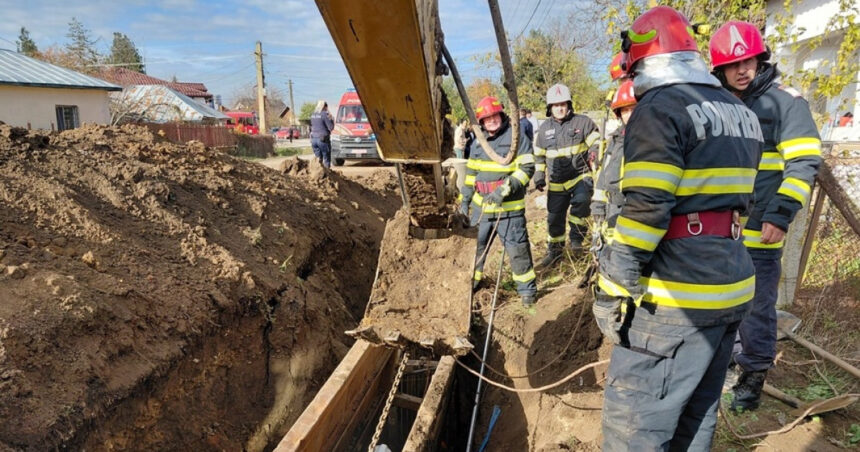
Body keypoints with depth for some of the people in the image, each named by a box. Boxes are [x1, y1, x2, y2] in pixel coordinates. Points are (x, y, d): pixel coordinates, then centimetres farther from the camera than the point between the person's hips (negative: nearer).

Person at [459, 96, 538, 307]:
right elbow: (471, 173, 18)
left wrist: (505, 189, -24)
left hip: (509, 208, -5)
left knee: (517, 249, 0)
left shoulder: (517, 138, -8)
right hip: (481, 206, 6)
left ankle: (527, 289, 17)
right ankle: (472, 280, 36)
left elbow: (527, 169, -14)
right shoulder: (477, 143, 11)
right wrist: (465, 199, 14)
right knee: (475, 245, 16)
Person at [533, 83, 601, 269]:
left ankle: (577, 236, -10)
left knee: (581, 200, -33)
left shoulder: (582, 122, -5)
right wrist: (539, 175, 9)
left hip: (581, 175, -3)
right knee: (554, 218, 10)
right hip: (557, 182, 4)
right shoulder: (544, 129, 7)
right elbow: (539, 155, 16)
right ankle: (554, 252, 29)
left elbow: (596, 145, 0)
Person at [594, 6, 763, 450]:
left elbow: (644, 212, -20)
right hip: (732, 285, 10)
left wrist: (612, 292, -15)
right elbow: (738, 200, 20)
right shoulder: (740, 113, 16)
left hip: (677, 295, -9)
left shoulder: (659, 108, -12)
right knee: (696, 416, 21)